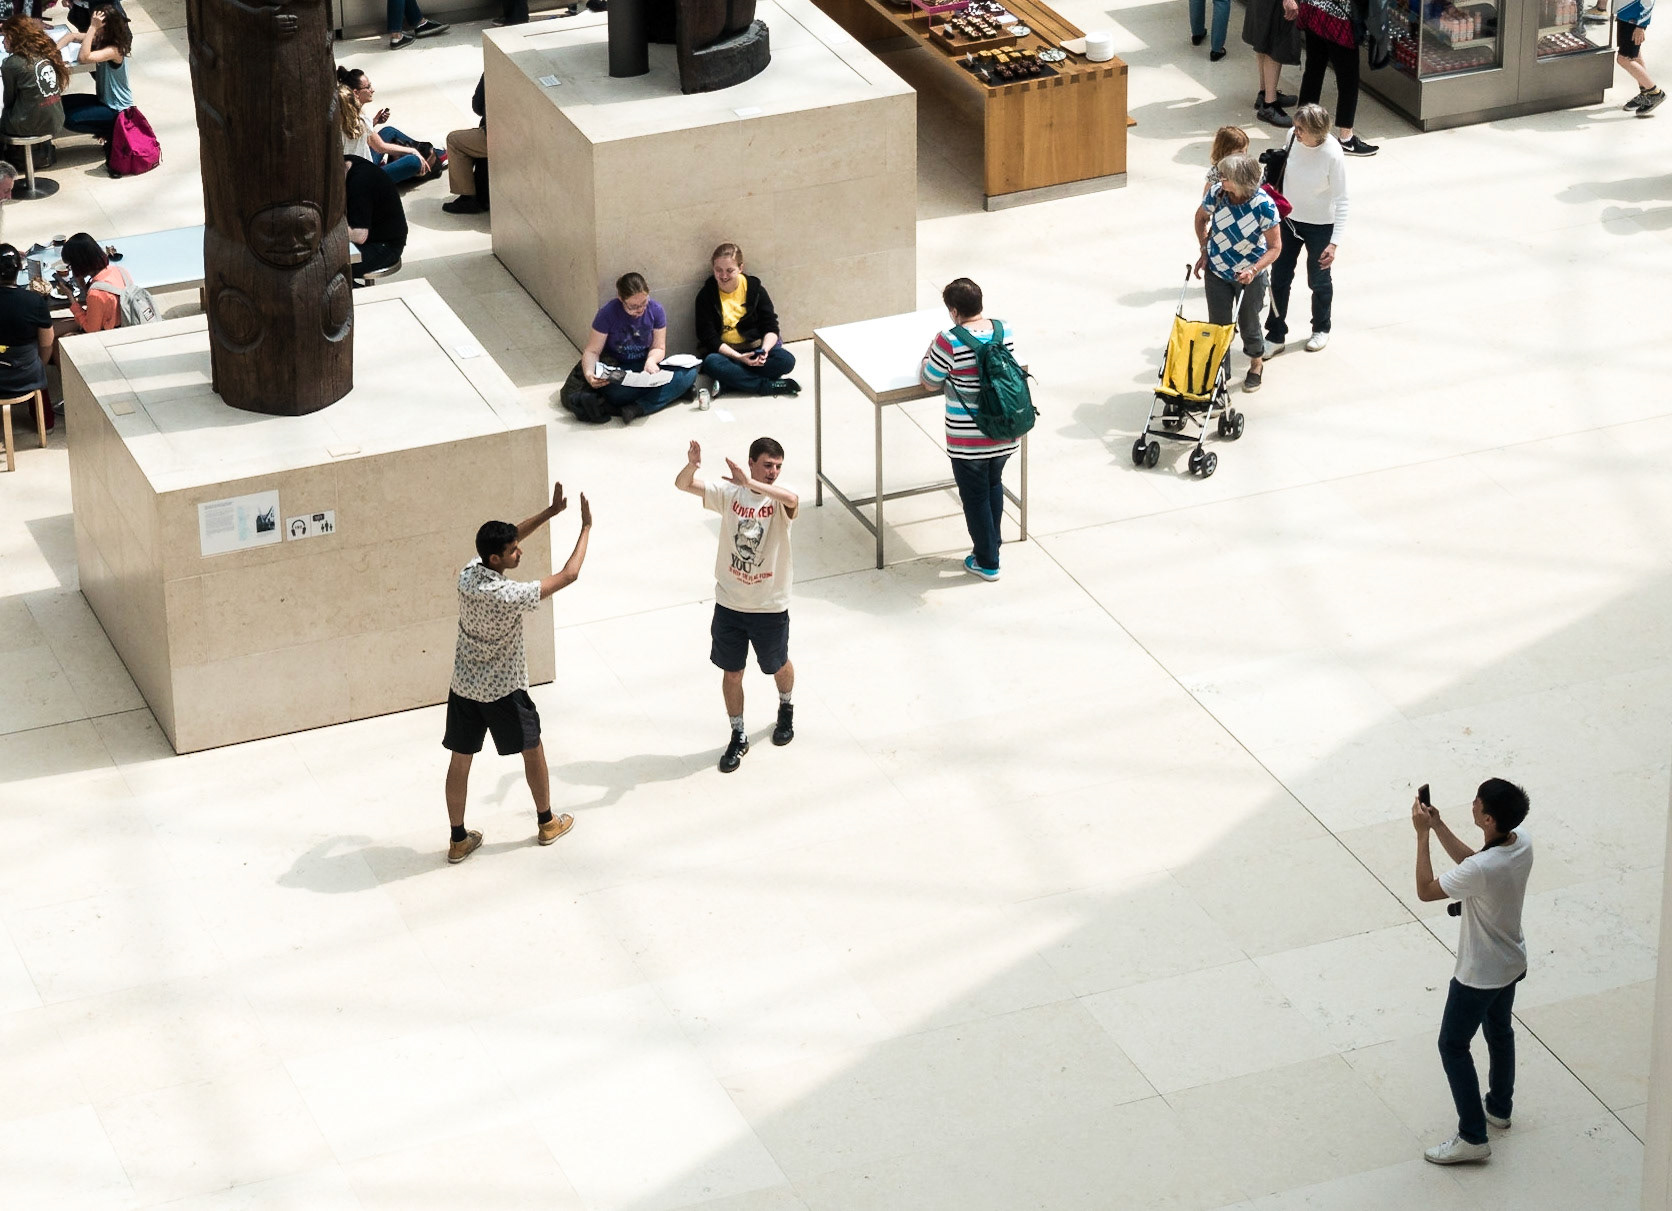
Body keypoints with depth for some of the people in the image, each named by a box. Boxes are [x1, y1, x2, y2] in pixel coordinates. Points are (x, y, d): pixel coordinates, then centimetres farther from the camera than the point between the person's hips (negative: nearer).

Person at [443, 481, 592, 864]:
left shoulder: (469, 572, -11)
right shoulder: (509, 596, -30)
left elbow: (505, 538, 7)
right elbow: (568, 575, -23)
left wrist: (551, 512, 4)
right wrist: (586, 527, -13)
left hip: (463, 685, 5)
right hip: (502, 690, -5)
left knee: (460, 760, 12)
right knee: (533, 750, 18)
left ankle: (459, 840, 21)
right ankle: (547, 823, 34)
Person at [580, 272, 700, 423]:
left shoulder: (655, 310, -5)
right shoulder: (607, 313, -14)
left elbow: (659, 348, 1)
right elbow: (592, 351, -10)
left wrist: (651, 361, -24)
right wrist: (589, 373, -32)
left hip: (646, 366, 4)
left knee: (689, 373, -25)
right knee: (617, 392, -42)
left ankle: (637, 408, -32)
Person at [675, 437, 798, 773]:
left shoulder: (780, 499, -16)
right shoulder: (729, 493, -10)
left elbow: (792, 500, -42)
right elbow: (683, 485, -17)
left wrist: (749, 482, -52)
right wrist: (692, 465, -40)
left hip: (771, 607, -1)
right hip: (729, 604, 1)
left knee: (778, 666, 21)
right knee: (731, 673, 12)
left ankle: (786, 708, 53)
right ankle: (738, 736, 31)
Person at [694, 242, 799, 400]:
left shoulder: (755, 288, 0)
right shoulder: (706, 296, -5)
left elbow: (771, 328, 1)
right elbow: (709, 337, -10)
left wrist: (765, 350, -21)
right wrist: (739, 357, -24)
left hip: (755, 347, 2)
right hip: (723, 351, -2)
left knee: (786, 360, -27)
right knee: (712, 363, -36)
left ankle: (726, 384, -30)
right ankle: (771, 386, -32)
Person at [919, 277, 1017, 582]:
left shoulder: (950, 341, -21)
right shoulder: (1006, 331, -4)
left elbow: (930, 382, -10)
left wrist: (929, 354, 8)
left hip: (968, 441, -5)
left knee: (975, 497, 12)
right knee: (994, 485, 27)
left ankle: (987, 563, 22)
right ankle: (992, 545, 40)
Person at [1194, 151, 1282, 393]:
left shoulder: (1264, 206, -28)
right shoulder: (1216, 194, -20)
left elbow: (1275, 247, -20)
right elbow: (1201, 218, 4)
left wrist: (1254, 270, -33)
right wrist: (1205, 251, -1)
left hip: (1251, 274, -2)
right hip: (1217, 272, 2)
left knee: (1248, 321, 14)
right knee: (1218, 324, 7)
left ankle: (1256, 364, 42)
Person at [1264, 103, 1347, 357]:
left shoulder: (1333, 155, -29)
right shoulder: (1293, 138, -16)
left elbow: (1341, 202, -22)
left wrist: (1334, 243, -25)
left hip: (1320, 225, -4)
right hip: (1289, 219, 4)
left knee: (1319, 280, 16)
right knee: (1279, 277, 9)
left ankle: (1321, 329, 40)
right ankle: (1275, 336, 23)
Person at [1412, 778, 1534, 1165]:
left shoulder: (1482, 870, -38)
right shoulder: (1522, 843, -13)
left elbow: (1425, 890, -22)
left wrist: (1423, 835, -19)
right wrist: (1438, 826, 0)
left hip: (1479, 974, -8)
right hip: (1511, 964, 8)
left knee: (1453, 1046, 9)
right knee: (1500, 1032, 28)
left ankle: (1473, 1137, 15)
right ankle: (1499, 1107, 48)